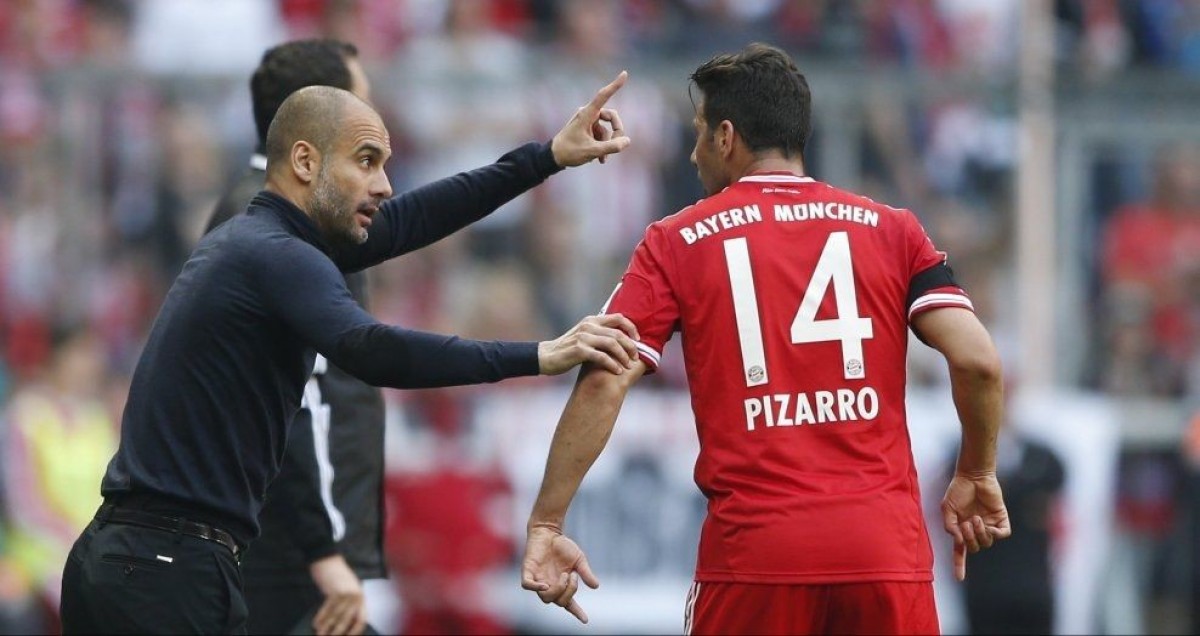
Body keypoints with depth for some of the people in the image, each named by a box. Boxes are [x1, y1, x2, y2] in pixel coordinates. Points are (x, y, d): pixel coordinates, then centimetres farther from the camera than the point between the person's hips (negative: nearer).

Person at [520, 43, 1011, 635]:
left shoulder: (676, 242, 7)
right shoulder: (891, 231, 10)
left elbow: (602, 385, -3)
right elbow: (977, 360, -1)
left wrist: (545, 525, 1)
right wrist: (978, 475, 15)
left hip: (755, 549, -1)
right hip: (885, 543, 1)